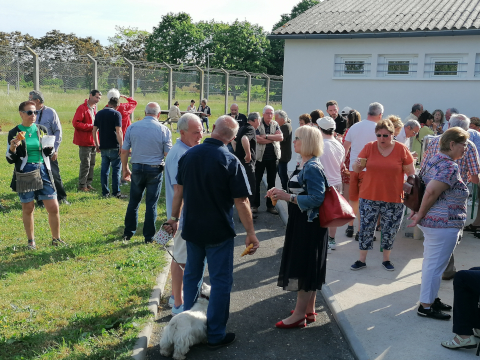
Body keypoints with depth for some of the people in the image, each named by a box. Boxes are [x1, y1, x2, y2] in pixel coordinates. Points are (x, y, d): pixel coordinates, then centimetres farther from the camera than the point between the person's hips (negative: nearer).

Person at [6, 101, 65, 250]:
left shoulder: (42, 129, 6)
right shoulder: (14, 133, -2)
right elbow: (10, 159, 1)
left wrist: (49, 145, -8)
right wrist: (13, 148, -18)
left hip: (43, 171, 2)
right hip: (25, 173, -2)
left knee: (53, 208, 0)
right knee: (28, 208, 8)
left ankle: (56, 238, 17)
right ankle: (31, 241, 23)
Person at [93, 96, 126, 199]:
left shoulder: (99, 113, 10)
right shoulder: (116, 114, -7)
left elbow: (94, 130, 11)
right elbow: (118, 131, -15)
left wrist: (97, 145, 18)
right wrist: (121, 146, -12)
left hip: (103, 147, 5)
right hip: (114, 147, -5)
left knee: (104, 169, 10)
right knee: (116, 169, 2)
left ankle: (105, 192, 12)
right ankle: (116, 192, 3)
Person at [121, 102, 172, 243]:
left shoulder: (132, 127, -1)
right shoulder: (163, 130, -7)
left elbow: (124, 151, 1)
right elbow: (168, 154, -6)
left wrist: (125, 169, 13)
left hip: (137, 168, 2)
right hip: (155, 170, -2)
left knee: (134, 201, 15)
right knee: (151, 204, 7)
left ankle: (128, 233, 23)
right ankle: (149, 236, 13)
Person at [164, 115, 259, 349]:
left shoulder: (189, 155, -2)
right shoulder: (230, 161, -17)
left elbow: (179, 191, 7)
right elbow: (241, 202, -17)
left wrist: (174, 217, 19)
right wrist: (250, 233, -8)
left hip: (192, 228, 5)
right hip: (219, 231, -5)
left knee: (191, 275, 19)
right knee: (220, 281, 6)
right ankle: (216, 335, 14)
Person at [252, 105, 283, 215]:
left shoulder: (275, 124, 5)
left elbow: (281, 137, -10)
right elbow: (258, 139, -20)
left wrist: (266, 136, -17)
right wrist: (273, 138, -11)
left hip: (273, 157, 3)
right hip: (260, 157, -3)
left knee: (271, 182, 10)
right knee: (256, 181, 4)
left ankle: (270, 205, 19)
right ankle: (255, 205, 13)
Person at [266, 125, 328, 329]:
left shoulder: (312, 168, -19)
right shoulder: (307, 165, 11)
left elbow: (317, 199, -25)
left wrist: (288, 197, -26)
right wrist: (282, 193, 10)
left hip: (308, 227, -10)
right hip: (303, 225, 10)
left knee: (303, 268, -2)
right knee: (307, 269, 17)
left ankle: (299, 315, 8)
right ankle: (309, 310, 28)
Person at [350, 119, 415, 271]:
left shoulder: (402, 149, -5)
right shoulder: (369, 147, -2)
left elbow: (411, 173, 1)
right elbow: (356, 169, 1)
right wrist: (358, 164, -22)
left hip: (394, 199, -1)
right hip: (369, 197, 1)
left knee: (390, 230, 8)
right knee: (366, 228, 4)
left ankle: (386, 259, 26)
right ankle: (362, 260, 16)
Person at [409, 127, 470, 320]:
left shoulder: (431, 160, 9)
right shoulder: (451, 167, -20)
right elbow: (431, 192, -28)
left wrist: (419, 212, 13)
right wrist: (420, 215, -16)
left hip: (431, 221, 10)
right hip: (443, 224, -10)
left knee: (431, 263, 19)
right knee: (435, 265, 0)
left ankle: (431, 298, 31)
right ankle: (426, 306, 9)